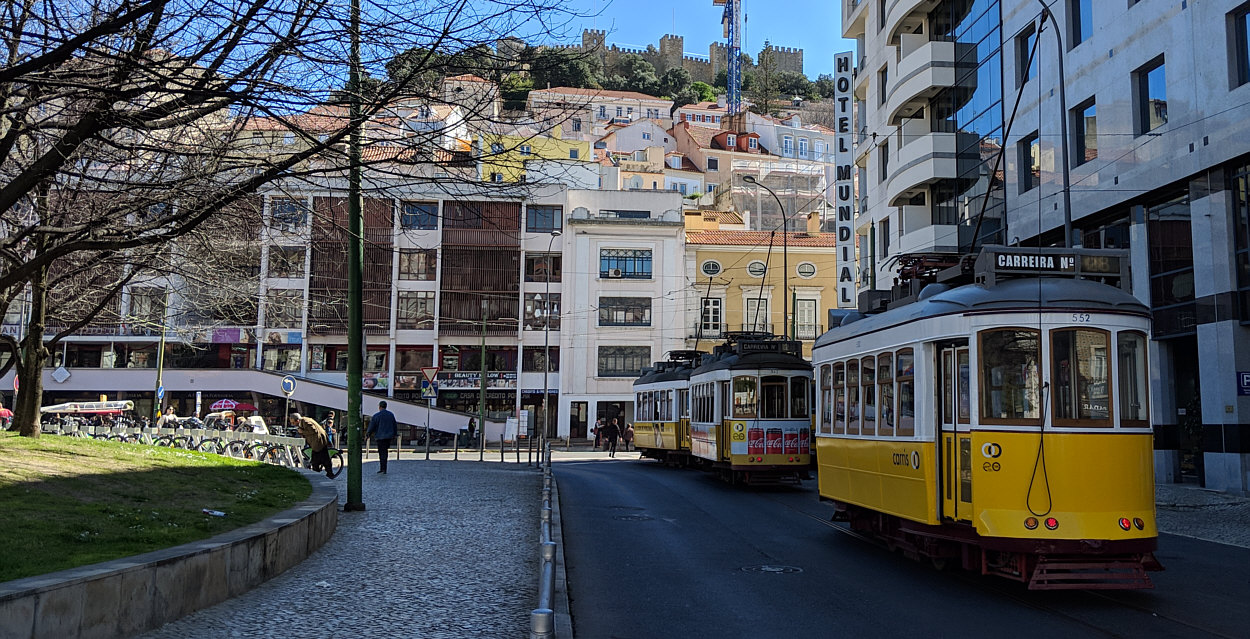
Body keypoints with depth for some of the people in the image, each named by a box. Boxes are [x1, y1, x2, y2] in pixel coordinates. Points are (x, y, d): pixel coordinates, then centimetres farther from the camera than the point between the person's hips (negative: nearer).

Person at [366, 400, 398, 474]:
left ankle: (383, 469, -5)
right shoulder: (391, 414, 6)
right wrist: (394, 435, 24)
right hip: (389, 436, 5)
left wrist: (367, 434, 11)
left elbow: (371, 427, -6)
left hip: (380, 437, -5)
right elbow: (395, 426, 12)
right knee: (385, 452, 12)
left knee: (382, 453, -2)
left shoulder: (376, 416, -9)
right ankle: (382, 468, 14)